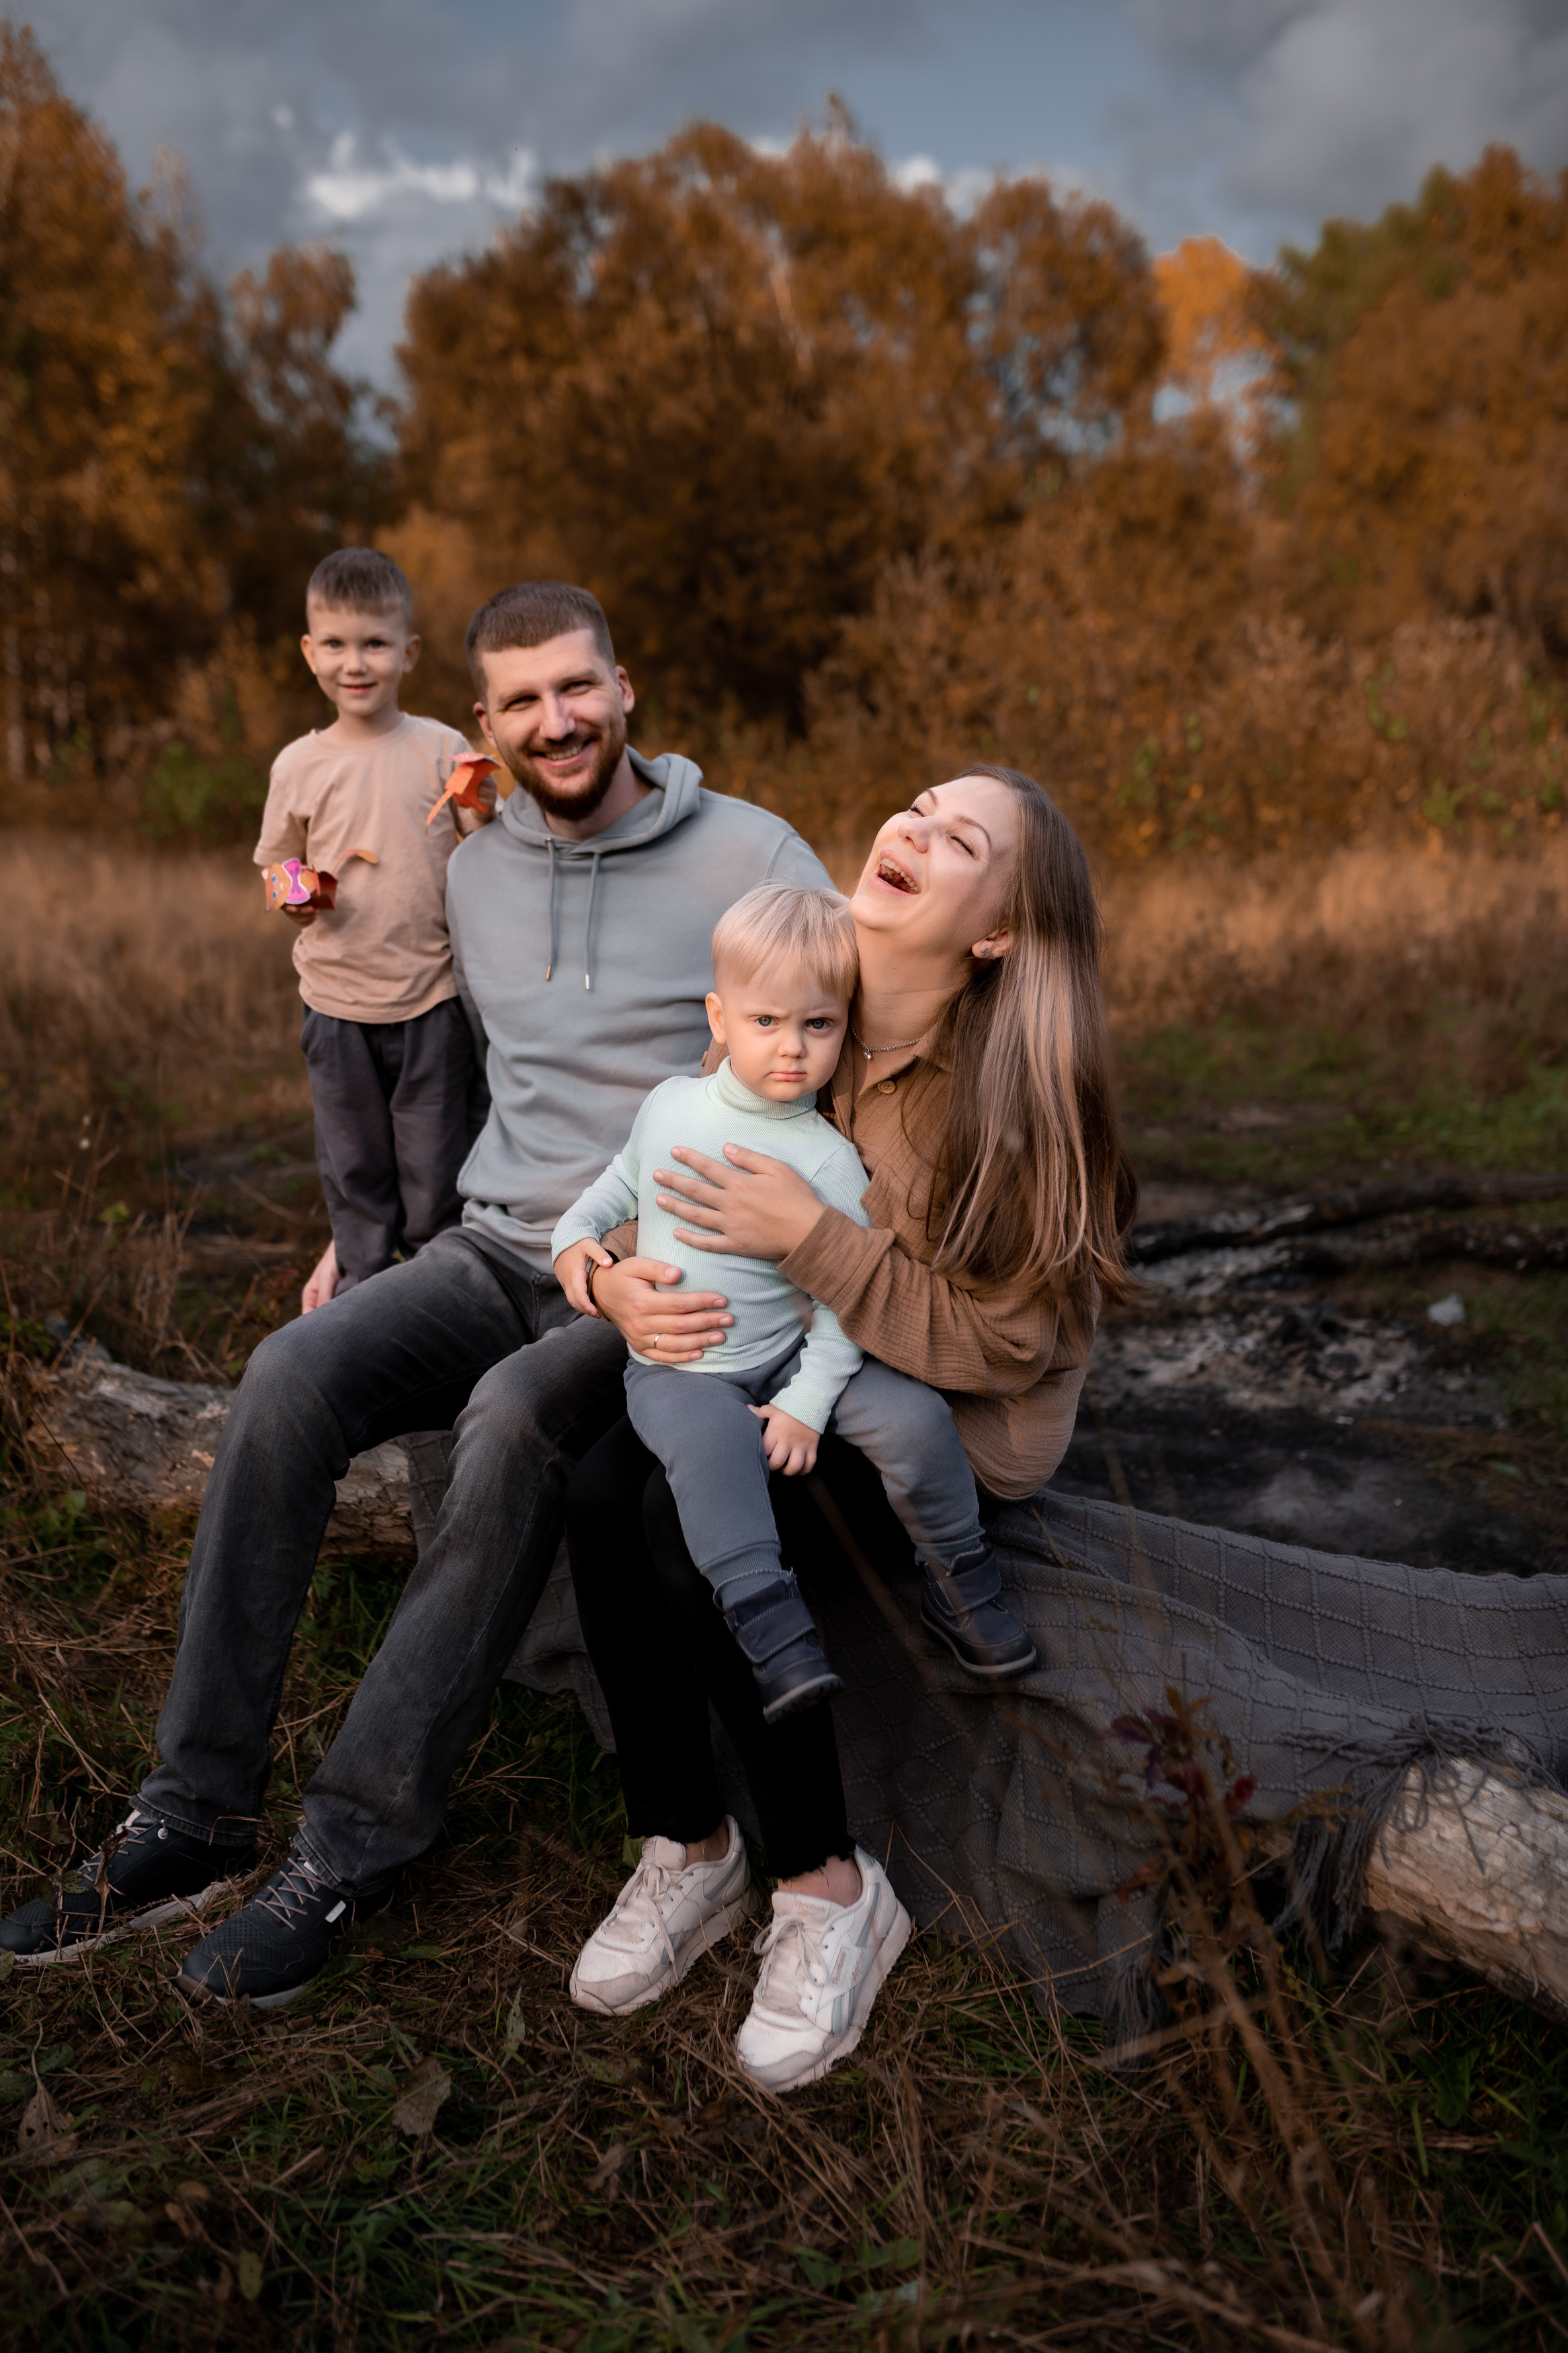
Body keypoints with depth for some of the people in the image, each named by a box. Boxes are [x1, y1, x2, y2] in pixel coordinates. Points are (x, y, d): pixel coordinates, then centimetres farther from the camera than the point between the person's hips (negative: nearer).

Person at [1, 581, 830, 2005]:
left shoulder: (753, 859, -3)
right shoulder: (477, 875, 14)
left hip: (660, 1273, -4)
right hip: (498, 1249, 5)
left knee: (514, 1419, -36)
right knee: (292, 1376, -24)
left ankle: (357, 1841, -21)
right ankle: (197, 1812, -14)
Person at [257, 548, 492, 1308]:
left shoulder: (443, 750, -4)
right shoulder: (298, 766, 0)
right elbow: (281, 868, 11)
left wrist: (485, 814, -21)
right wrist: (299, 902, -11)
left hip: (433, 996, -1)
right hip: (337, 999, 2)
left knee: (436, 1167, 8)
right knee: (353, 1166, 14)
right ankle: (360, 1283, 32)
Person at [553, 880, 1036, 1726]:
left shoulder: (828, 1157, -10)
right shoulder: (669, 1104, 0)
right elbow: (626, 1179, 21)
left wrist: (807, 1402, -17)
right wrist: (575, 1233, 2)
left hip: (786, 1354, 0)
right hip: (674, 1368, 0)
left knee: (912, 1415, -17)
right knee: (714, 1435, -34)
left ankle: (958, 1579, 7)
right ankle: (769, 1623, -31)